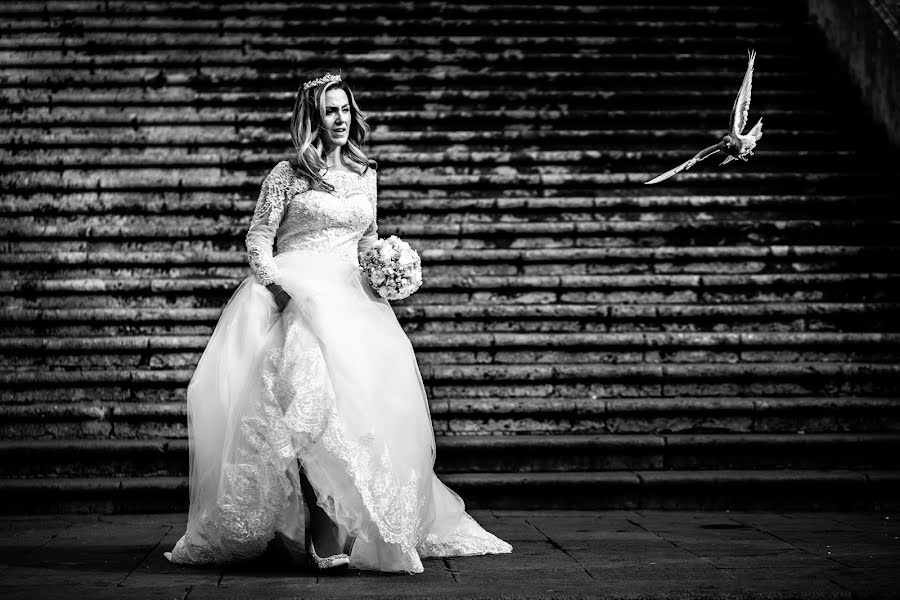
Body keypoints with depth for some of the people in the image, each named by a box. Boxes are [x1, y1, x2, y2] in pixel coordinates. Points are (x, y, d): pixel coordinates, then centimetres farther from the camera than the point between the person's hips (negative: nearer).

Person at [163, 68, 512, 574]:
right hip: (294, 294, -5)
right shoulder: (288, 175, 5)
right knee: (314, 384, -29)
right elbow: (259, 237, 3)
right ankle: (323, 535, -30)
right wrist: (275, 286, -12)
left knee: (378, 381, -20)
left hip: (351, 295, 5)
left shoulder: (365, 175, 19)